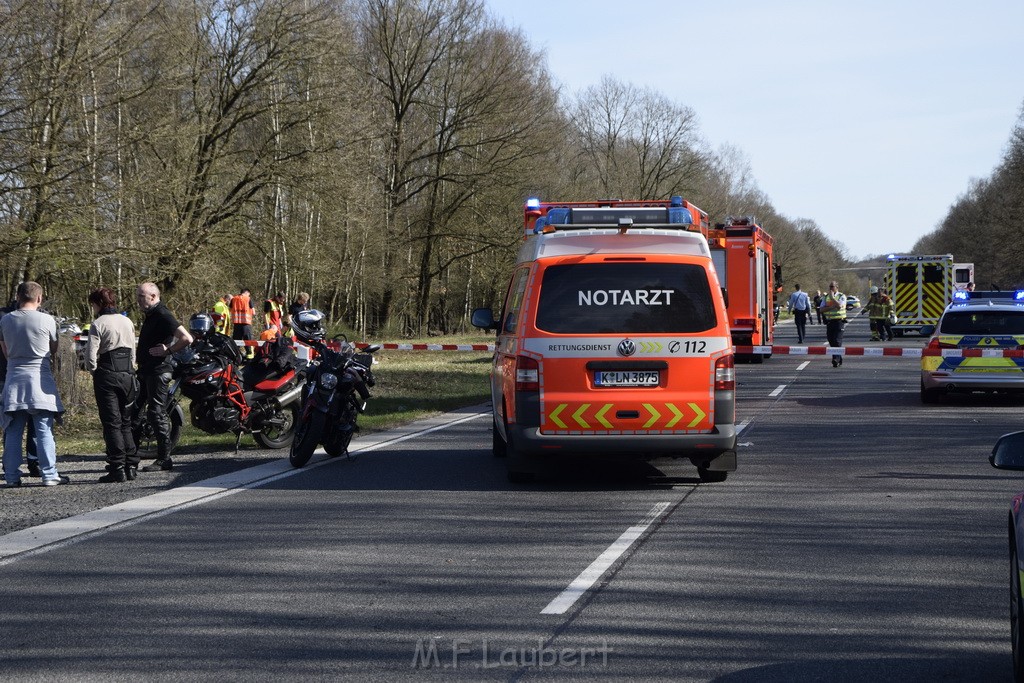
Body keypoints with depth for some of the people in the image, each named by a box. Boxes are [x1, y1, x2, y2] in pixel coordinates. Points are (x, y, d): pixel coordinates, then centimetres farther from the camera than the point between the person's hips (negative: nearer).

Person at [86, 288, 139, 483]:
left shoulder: (98, 324, -9)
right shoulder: (127, 322, 10)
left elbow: (91, 356, -13)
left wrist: (94, 371, 4)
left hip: (107, 376, -5)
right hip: (128, 375, 6)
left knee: (112, 423, -2)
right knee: (126, 423, 13)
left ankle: (117, 468, -5)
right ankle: (131, 465, 11)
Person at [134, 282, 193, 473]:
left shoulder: (162, 315, -15)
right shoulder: (150, 315, 15)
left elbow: (187, 339, -24)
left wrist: (168, 350, -18)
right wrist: (139, 355, 16)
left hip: (158, 371, -10)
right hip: (145, 371, 10)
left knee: (157, 414, -7)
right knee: (133, 411, 11)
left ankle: (164, 459, -3)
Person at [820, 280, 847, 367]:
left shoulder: (842, 296, -1)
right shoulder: (826, 297, 13)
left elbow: (839, 305, -20)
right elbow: (822, 309, 3)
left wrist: (832, 297, -12)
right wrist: (832, 307, -11)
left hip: (839, 321, -5)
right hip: (829, 321, 5)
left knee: (837, 341, -14)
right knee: (831, 341, 6)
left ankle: (836, 359, -17)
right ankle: (839, 359, 17)